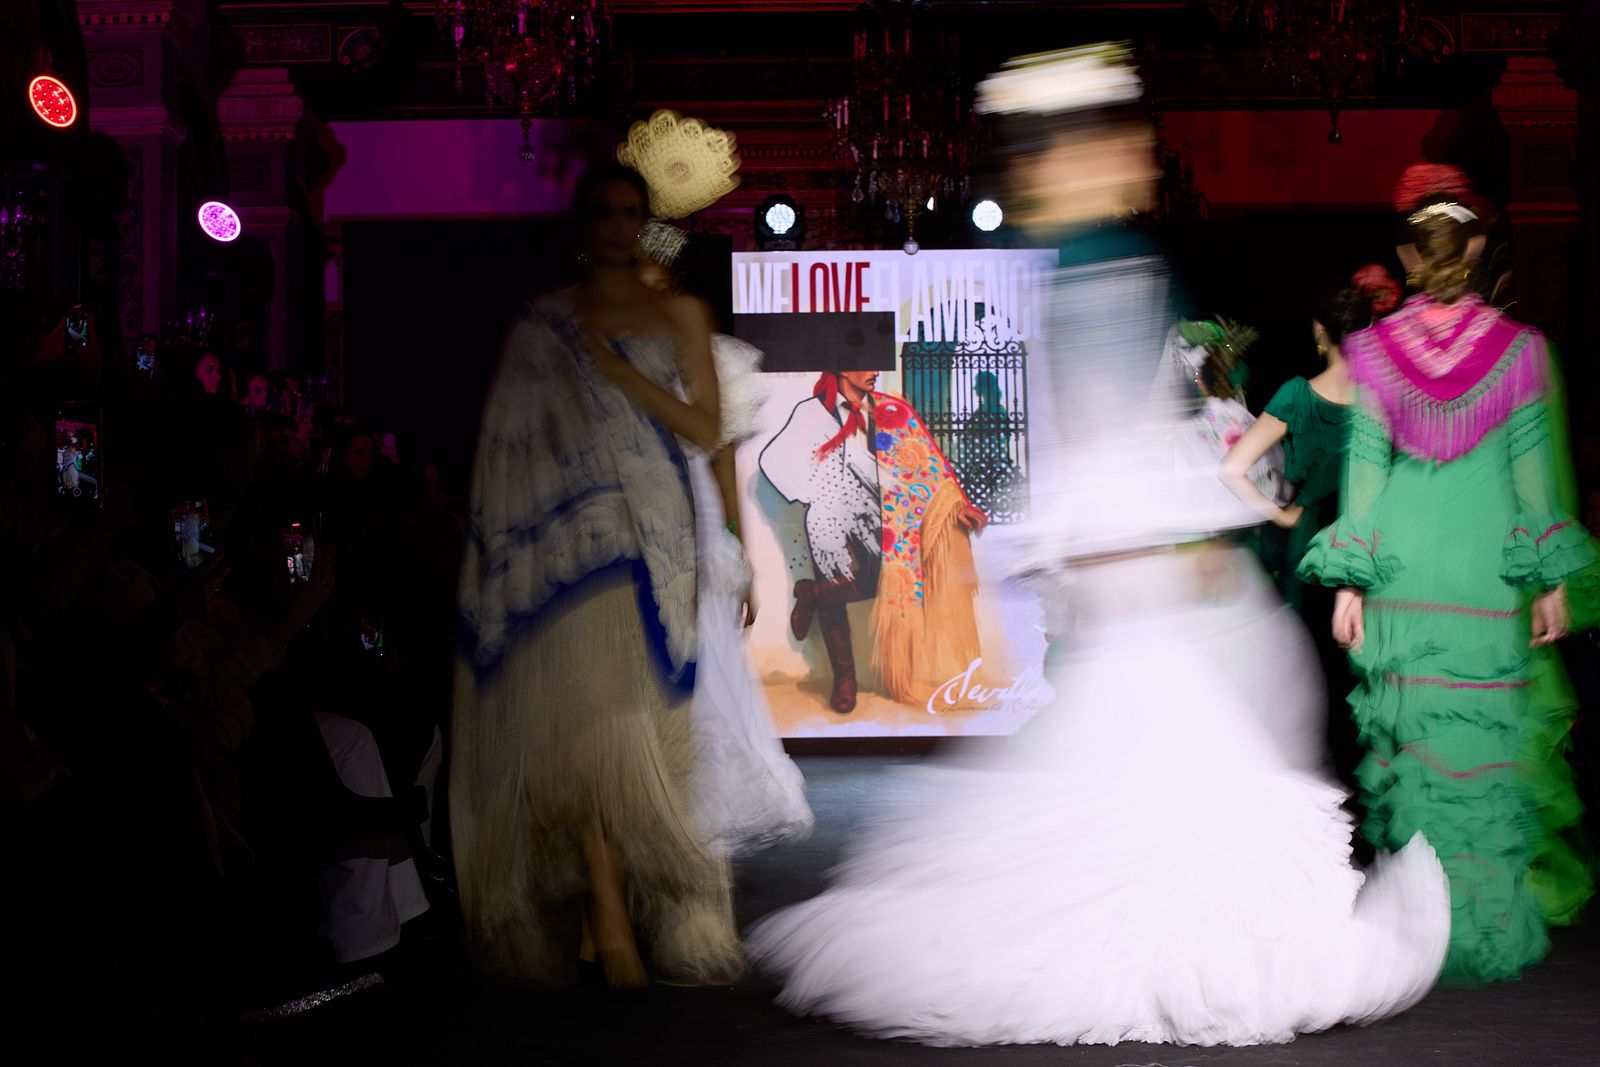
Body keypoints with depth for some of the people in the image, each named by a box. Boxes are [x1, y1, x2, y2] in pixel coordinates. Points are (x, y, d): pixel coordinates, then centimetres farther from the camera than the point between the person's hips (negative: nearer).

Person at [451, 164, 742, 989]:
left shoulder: (679, 315, 11)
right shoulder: (541, 325, 11)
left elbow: (707, 430, 4)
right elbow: (511, 444, 13)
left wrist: (625, 375, -7)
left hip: (650, 536, 1)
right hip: (567, 539, -1)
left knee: (638, 717, -1)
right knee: (585, 707, -12)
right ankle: (610, 922, -10)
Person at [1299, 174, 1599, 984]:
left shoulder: (1375, 350, 0)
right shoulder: (1517, 347, -2)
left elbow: (1365, 464, 0)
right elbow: (1531, 464, 0)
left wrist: (1348, 581, 2)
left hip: (1403, 568, 1)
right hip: (1489, 572, -1)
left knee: (1407, 740, 9)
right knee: (1485, 747, 5)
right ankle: (1487, 928, 11)